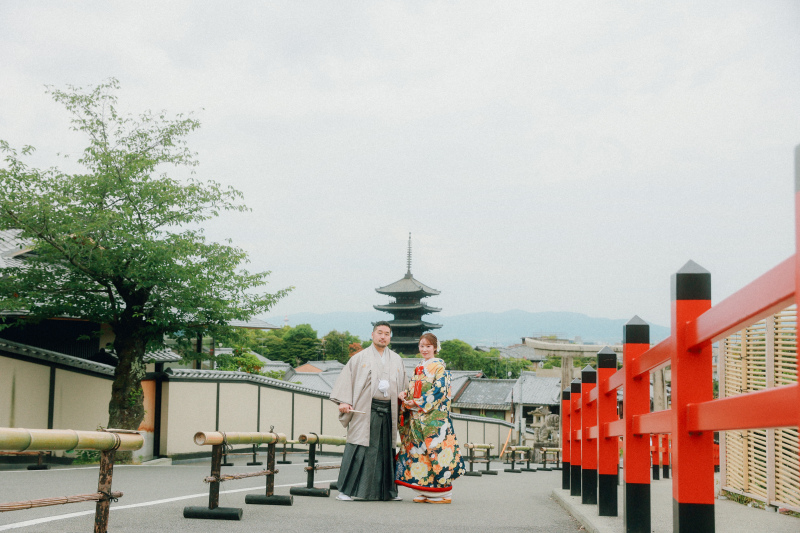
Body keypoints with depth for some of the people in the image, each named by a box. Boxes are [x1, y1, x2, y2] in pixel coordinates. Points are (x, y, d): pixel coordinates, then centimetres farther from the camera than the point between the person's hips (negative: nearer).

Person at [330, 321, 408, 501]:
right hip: (365, 411, -4)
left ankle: (387, 490, 14)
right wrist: (343, 401, -10)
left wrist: (402, 395, 0)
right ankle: (346, 490, -5)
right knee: (358, 449, -8)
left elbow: (404, 383, 21)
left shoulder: (396, 360, 17)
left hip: (388, 411, 4)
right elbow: (346, 378, 2)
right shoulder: (360, 357, 6)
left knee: (386, 450, 6)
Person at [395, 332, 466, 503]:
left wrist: (418, 403, -14)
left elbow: (439, 390, -12)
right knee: (418, 449, 3)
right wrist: (406, 399, 0)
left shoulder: (439, 366, -3)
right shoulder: (419, 367, 20)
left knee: (435, 448, -10)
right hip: (416, 416, 7)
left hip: (434, 415, -7)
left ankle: (442, 493, -6)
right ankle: (424, 491, 8)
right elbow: (412, 389, 21)